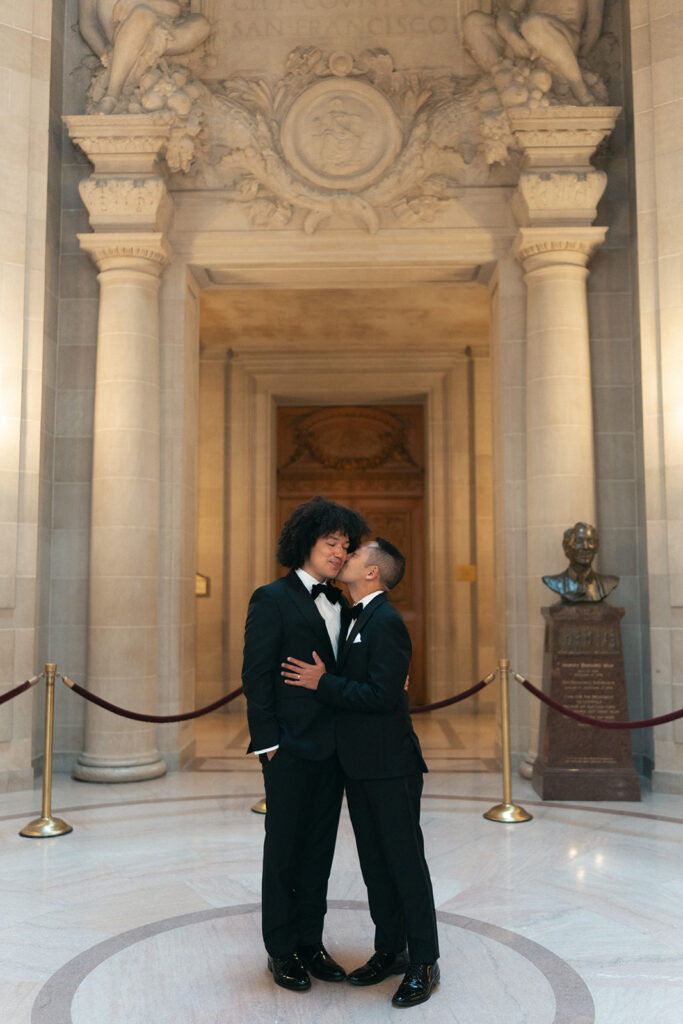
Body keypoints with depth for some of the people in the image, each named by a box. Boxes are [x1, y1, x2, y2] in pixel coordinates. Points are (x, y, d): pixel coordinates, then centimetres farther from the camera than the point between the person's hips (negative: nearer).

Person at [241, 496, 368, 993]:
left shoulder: (339, 603, 12)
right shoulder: (273, 599, -8)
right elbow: (256, 676, -11)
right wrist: (268, 742, -14)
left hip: (331, 746, 6)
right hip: (291, 747, -6)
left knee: (320, 847, 15)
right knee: (284, 849, 7)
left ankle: (311, 943, 29)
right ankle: (282, 951, 23)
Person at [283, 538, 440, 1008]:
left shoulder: (387, 622, -17)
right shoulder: (358, 619, 13)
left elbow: (383, 695, -24)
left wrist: (323, 683, -19)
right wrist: (322, 679, 2)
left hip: (391, 766, -9)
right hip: (360, 765, 9)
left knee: (406, 863, 3)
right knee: (375, 863, 16)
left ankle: (424, 963, 17)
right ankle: (390, 951, 30)